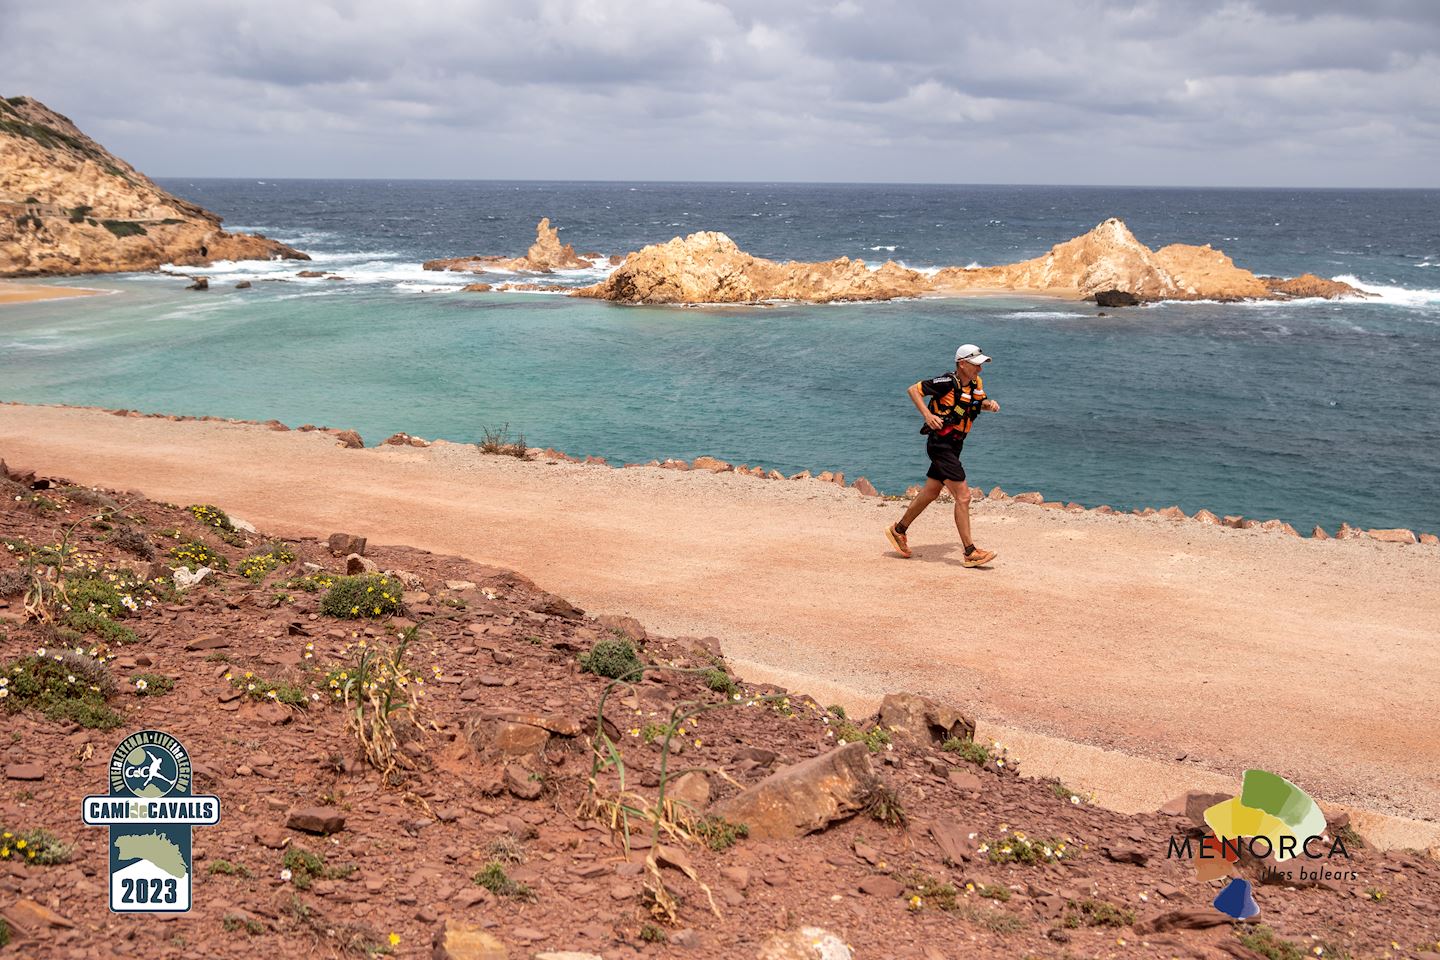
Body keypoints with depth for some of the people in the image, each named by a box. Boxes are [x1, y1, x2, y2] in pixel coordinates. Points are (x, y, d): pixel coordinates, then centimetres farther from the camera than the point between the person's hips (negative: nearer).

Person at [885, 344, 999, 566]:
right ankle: (970, 552, -9)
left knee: (930, 492, 18)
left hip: (953, 445, 9)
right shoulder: (948, 382, -18)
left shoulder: (976, 383, 6)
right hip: (940, 445, -9)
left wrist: (989, 404, 3)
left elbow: (979, 402, 26)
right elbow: (913, 390, -14)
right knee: (963, 495, -12)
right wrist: (927, 415, -23)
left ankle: (898, 530, 34)